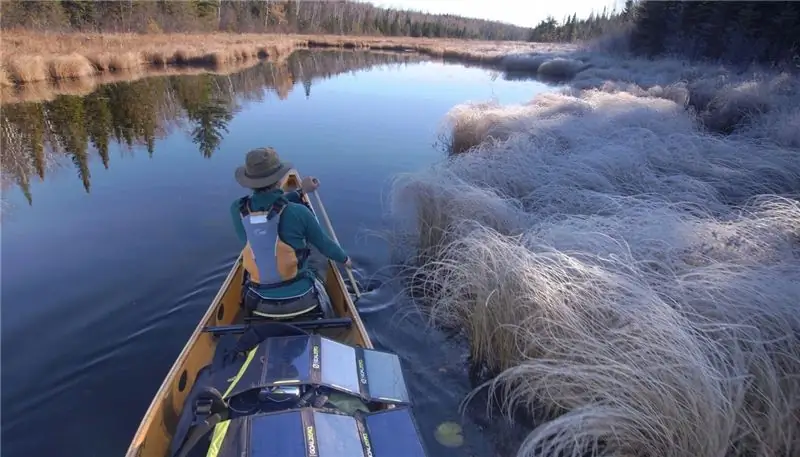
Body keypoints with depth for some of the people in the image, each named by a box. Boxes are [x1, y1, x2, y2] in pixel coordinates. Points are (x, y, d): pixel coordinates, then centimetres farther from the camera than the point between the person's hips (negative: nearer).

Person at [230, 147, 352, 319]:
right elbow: (324, 244, -5)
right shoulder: (298, 212, -21)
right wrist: (344, 258, 15)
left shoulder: (237, 209, -13)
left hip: (260, 302, 2)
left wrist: (300, 192, 15)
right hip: (299, 299, -2)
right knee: (317, 286, 33)